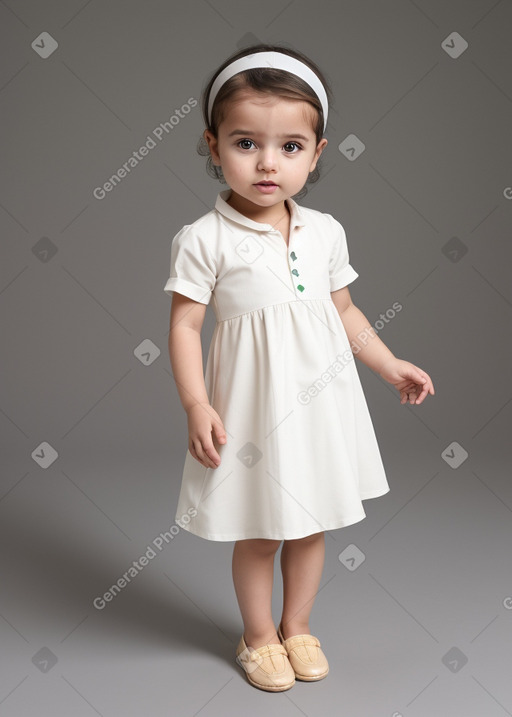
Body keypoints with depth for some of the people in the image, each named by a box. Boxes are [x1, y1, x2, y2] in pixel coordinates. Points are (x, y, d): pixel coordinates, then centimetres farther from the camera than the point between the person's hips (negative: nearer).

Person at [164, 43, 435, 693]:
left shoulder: (325, 231, 2)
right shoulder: (205, 239, -12)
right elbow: (184, 327, -11)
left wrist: (391, 365, 12)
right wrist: (197, 405, -19)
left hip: (320, 397, 4)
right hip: (253, 402, -4)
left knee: (312, 522, 17)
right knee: (257, 532, 10)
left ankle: (297, 626, 39)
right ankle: (259, 636, 34)